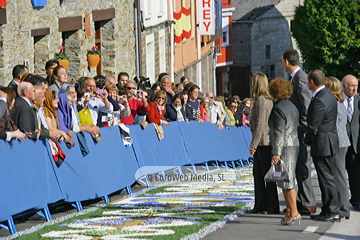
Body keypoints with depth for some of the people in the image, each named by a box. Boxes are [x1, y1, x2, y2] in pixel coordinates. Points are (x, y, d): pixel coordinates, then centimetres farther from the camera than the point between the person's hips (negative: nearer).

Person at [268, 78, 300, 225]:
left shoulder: (278, 109, -14)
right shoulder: (292, 106, 15)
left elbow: (279, 132, -19)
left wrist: (276, 152, -18)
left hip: (284, 147, -10)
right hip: (294, 145, 10)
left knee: (287, 181, -6)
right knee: (286, 180, 15)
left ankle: (294, 213, -4)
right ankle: (290, 211, 18)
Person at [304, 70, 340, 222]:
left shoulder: (319, 100, -20)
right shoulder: (329, 96, 11)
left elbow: (313, 126, -20)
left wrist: (307, 141, -2)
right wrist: (310, 140, 16)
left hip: (322, 145, -10)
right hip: (329, 143, 10)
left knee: (327, 179, -4)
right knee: (327, 178, 14)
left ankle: (332, 212, 0)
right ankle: (328, 210, 20)